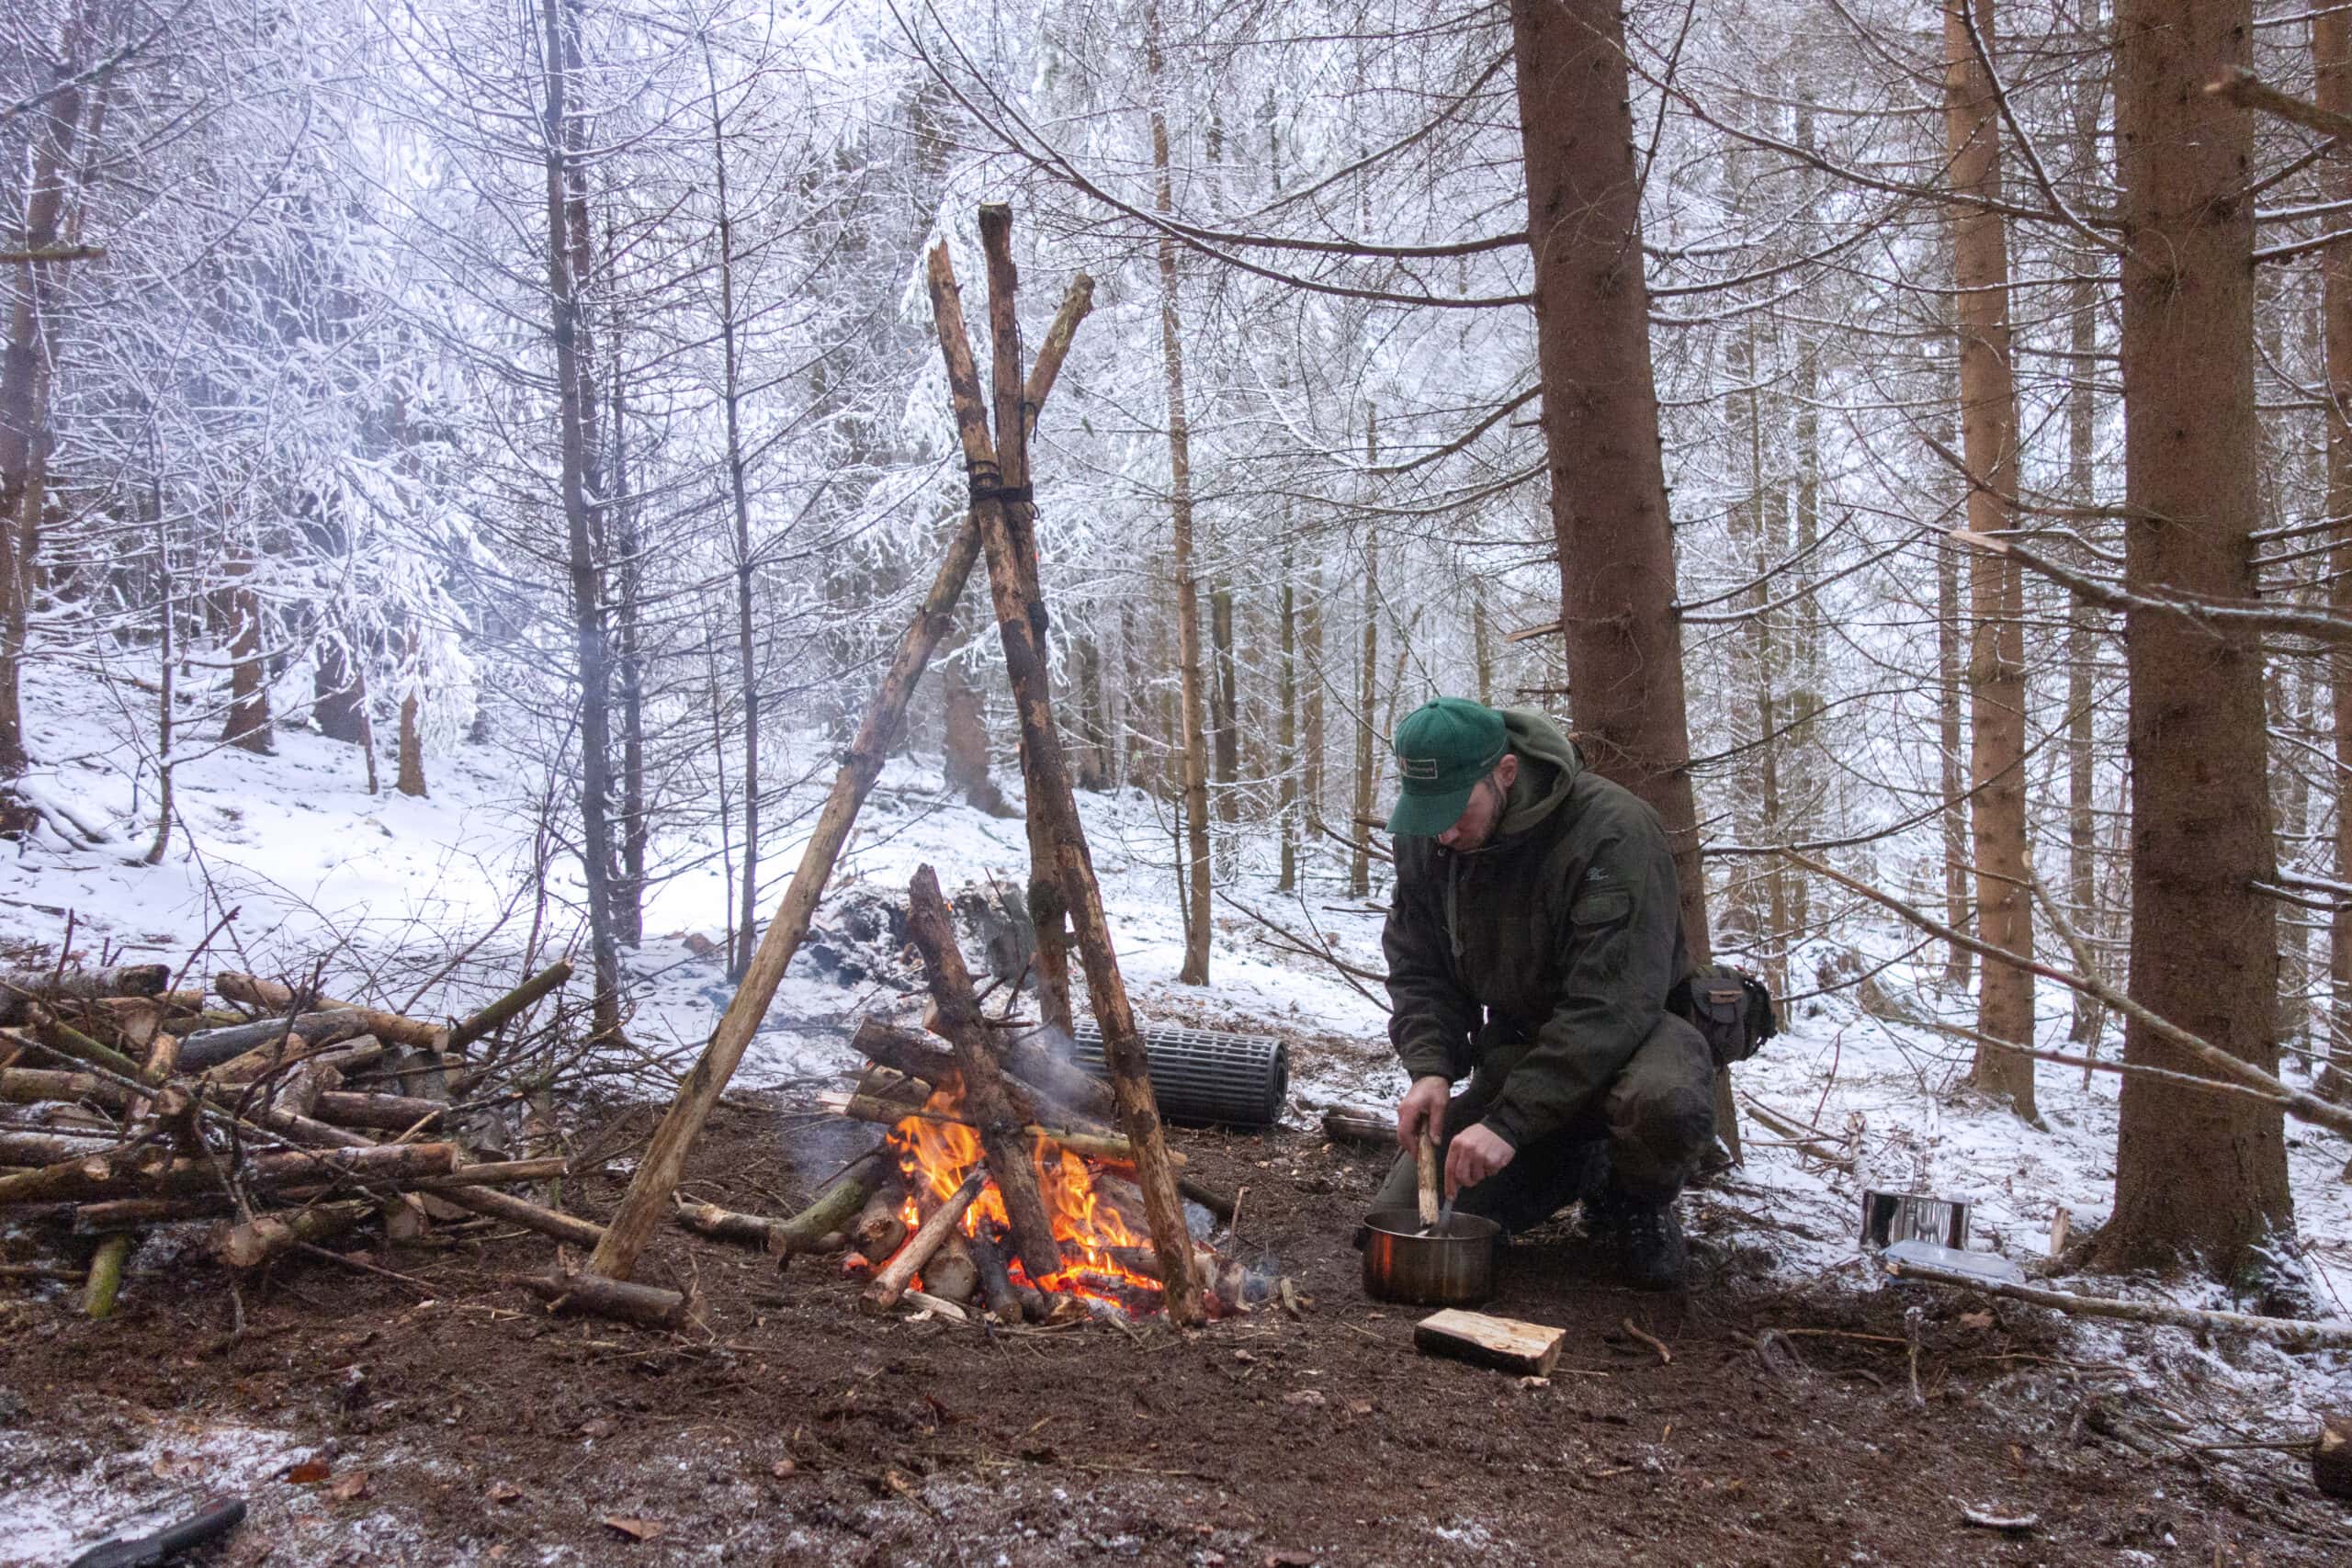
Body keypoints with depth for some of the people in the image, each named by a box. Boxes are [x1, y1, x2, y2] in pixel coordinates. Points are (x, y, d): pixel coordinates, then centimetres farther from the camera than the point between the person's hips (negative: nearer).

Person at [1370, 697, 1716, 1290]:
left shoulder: (1612, 832, -28)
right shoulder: (1425, 839, -7)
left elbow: (1611, 1007, -32)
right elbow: (1417, 969, 1)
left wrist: (1508, 1120, -36)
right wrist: (1430, 1068, -18)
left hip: (1627, 1036, -5)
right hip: (1517, 1045, 5)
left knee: (1666, 1100, -42)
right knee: (1404, 1218, -6)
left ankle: (1635, 1206, -4)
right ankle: (1579, 1166, 17)